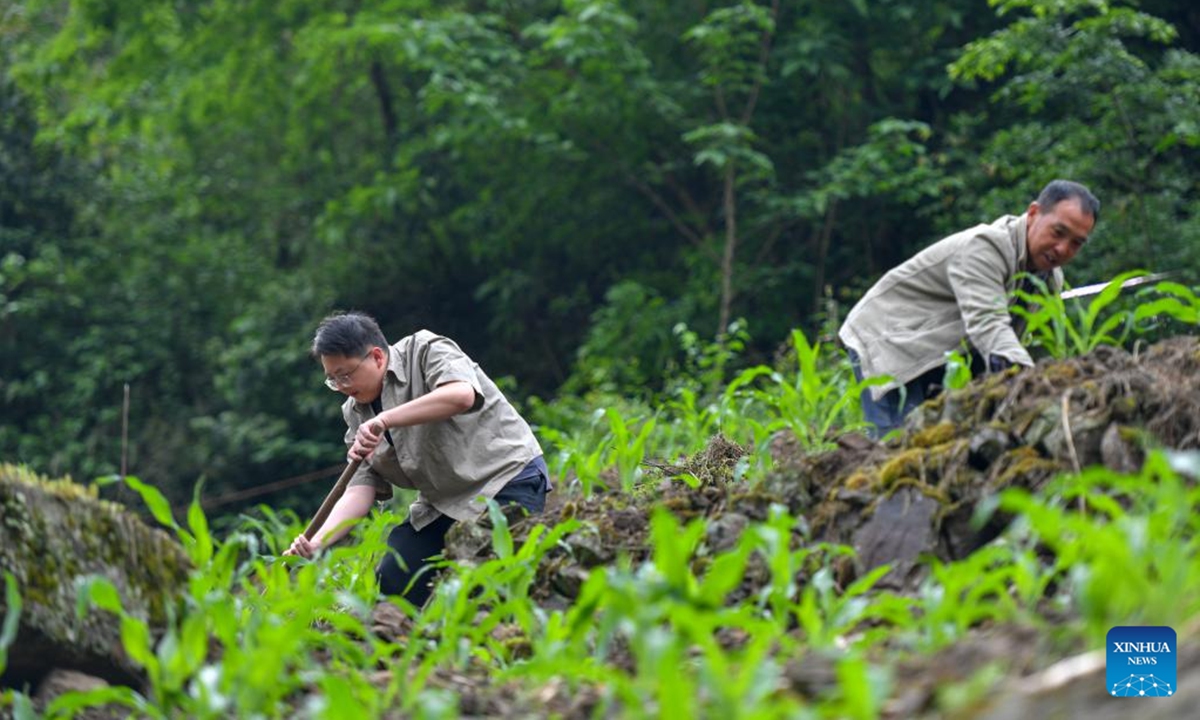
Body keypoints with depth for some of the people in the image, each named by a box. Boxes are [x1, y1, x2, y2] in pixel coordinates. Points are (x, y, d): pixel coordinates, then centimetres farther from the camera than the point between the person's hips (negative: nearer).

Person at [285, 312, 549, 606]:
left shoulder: (427, 351, -11)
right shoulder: (356, 412, 7)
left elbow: (462, 394, -32)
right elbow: (360, 490, 0)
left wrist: (383, 420, -34)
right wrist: (317, 541, -17)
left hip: (507, 477, -7)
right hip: (443, 504, 7)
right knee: (392, 583, -6)